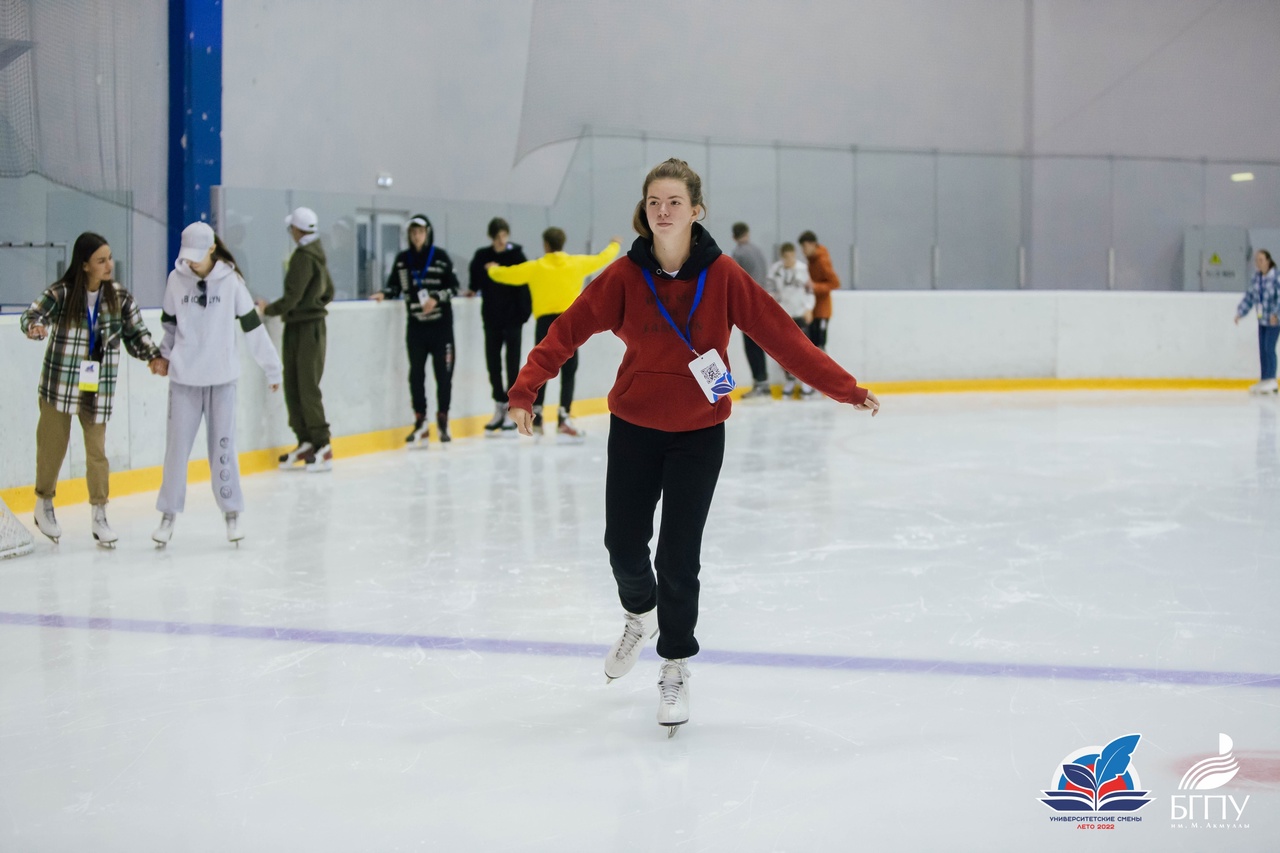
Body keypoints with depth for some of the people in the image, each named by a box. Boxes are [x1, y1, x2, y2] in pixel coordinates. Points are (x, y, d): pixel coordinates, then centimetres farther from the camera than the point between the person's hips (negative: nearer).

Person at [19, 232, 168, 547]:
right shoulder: (61, 293, -9)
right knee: (53, 446, 10)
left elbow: (137, 332, 6)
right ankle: (44, 505, 32)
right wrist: (35, 326, -40)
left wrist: (154, 357, -10)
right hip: (59, 385, -2)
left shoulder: (120, 297, -1)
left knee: (97, 450, 5)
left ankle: (99, 517, 15)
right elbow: (33, 314, -16)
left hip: (98, 389, 2)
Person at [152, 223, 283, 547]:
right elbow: (169, 322, 13)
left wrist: (272, 367, 0)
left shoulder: (230, 280, -5)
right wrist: (163, 355, 17)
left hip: (221, 377, -1)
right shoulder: (176, 279, -1)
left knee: (222, 445, 3)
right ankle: (168, 515, 12)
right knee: (177, 445, 3)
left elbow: (252, 325, -2)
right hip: (184, 376, 1)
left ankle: (232, 514, 15)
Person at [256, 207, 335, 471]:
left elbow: (292, 297, -18)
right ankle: (305, 442, 14)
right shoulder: (317, 254, 13)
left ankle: (322, 447, -5)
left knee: (308, 387, -8)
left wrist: (269, 309, -4)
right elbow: (328, 292, 22)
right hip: (297, 328, 9)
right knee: (292, 387, 10)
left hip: (306, 328, -9)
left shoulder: (304, 257, -16)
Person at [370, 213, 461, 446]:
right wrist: (384, 294, -13)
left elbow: (453, 287, -2)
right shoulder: (402, 259, 3)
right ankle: (420, 422, 12)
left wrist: (436, 298, -17)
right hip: (415, 324, 2)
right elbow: (395, 286, 8)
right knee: (416, 373, 3)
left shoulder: (441, 257, -4)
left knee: (443, 373, 2)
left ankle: (443, 420, 15)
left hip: (441, 324, -2)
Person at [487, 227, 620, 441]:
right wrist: (615, 246, 41)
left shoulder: (535, 267, 2)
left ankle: (536, 418, 14)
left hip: (545, 323, 1)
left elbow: (506, 274, 9)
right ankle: (563, 420, -6)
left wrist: (493, 269, 32)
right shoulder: (577, 263, 4)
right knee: (568, 373, 2)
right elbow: (602, 259, 20)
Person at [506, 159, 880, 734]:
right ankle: (640, 615, 42)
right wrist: (525, 389, -25)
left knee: (678, 558, -2)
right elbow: (569, 329, -12)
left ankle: (675, 669, 20)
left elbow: (782, 336, -10)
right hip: (634, 428, 2)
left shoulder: (722, 276, -11)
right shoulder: (626, 275, -9)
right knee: (624, 543, 7)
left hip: (698, 434, -1)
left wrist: (845, 388, -13)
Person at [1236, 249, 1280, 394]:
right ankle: (1264, 382, 11)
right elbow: (1249, 297, 13)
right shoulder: (1255, 279, 7)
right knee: (1262, 350, 6)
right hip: (1262, 319, 7)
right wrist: (1239, 313, 7)